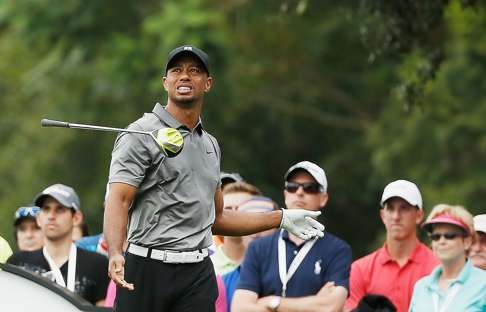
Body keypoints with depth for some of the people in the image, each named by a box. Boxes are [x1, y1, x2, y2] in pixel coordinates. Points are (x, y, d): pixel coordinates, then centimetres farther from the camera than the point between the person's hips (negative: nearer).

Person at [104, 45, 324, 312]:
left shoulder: (210, 144, 20)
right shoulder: (141, 135, -3)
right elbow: (118, 200, -15)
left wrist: (281, 219, 25)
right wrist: (115, 255, -33)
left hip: (199, 273, 5)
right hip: (148, 269, -5)